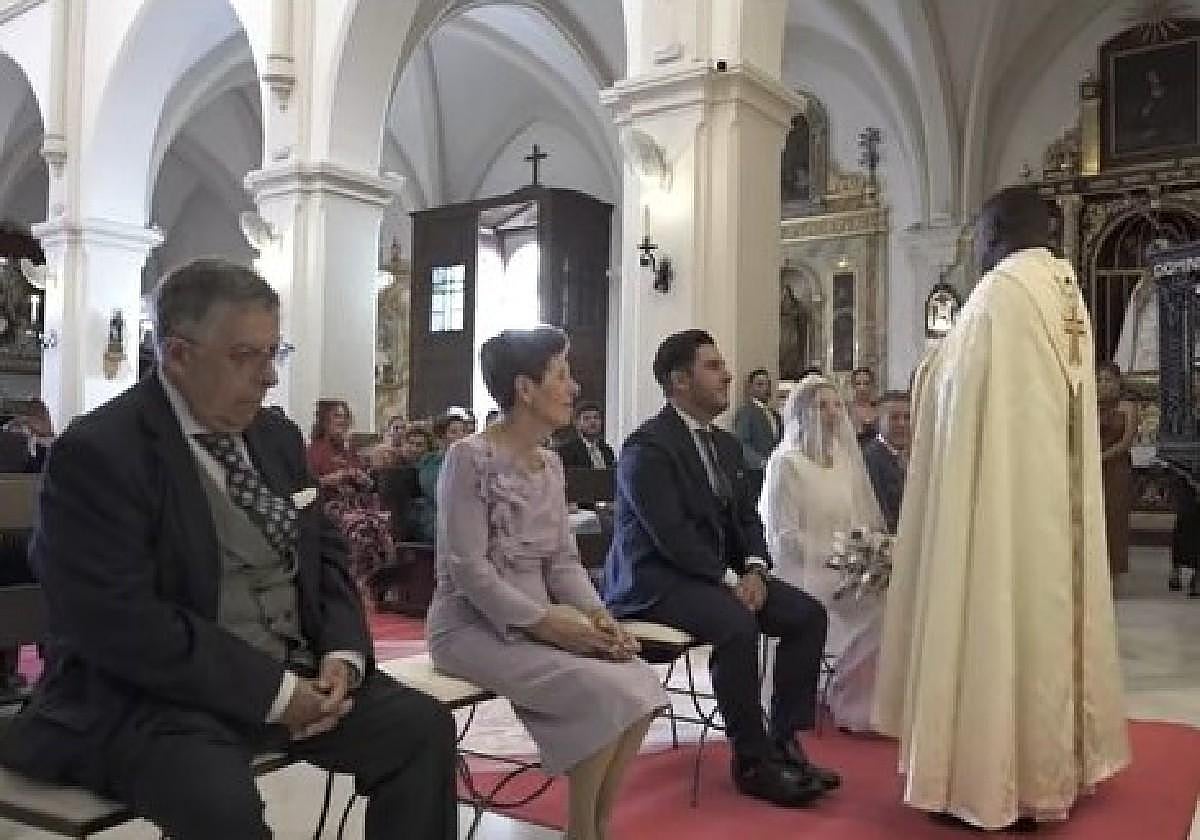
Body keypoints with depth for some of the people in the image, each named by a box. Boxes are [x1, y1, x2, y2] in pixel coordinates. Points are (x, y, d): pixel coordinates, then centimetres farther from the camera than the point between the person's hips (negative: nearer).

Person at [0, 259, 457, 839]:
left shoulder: (276, 434, 10)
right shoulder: (97, 452, -14)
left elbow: (325, 554, 14)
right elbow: (123, 625, -22)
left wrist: (342, 653, -5)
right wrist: (271, 693, -21)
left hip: (295, 674, 7)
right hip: (156, 695, -7)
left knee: (423, 724, -6)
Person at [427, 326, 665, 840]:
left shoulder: (550, 463, 10)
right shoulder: (469, 457, -14)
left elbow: (563, 559, 8)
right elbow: (468, 569, -18)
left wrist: (593, 611, -10)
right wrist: (544, 620, -22)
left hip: (539, 620, 7)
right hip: (474, 626, -7)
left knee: (640, 684, -13)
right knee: (606, 693, -23)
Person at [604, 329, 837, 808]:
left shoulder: (726, 444, 13)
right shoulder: (648, 446, -15)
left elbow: (746, 518, 14)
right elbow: (671, 534, -23)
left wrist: (754, 569, -6)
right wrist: (730, 580, -22)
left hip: (716, 574, 9)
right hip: (656, 579, -9)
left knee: (809, 614, -6)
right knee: (737, 624, -33)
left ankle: (785, 742, 0)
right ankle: (752, 761, -16)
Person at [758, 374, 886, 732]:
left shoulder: (846, 458, 16)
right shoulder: (786, 462, -5)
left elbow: (865, 523, 18)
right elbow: (784, 537, -10)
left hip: (851, 567, 6)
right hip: (807, 572, -6)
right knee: (878, 605, -25)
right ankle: (847, 704, -7)